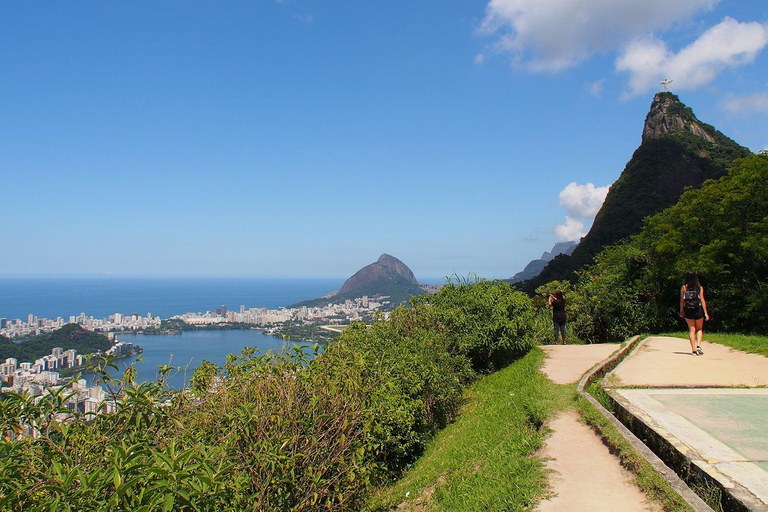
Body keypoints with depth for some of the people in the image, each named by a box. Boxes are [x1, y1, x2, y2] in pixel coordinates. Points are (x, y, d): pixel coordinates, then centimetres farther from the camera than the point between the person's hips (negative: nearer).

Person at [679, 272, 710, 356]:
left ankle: (693, 350, 2)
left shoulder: (684, 288, 0)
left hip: (688, 310, 1)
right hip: (698, 310, -1)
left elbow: (682, 300, -1)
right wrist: (705, 313, -4)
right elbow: (702, 300, -5)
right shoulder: (700, 288, -2)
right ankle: (698, 345, -4)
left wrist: (681, 311, 9)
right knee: (699, 329, 16)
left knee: (691, 330, 6)